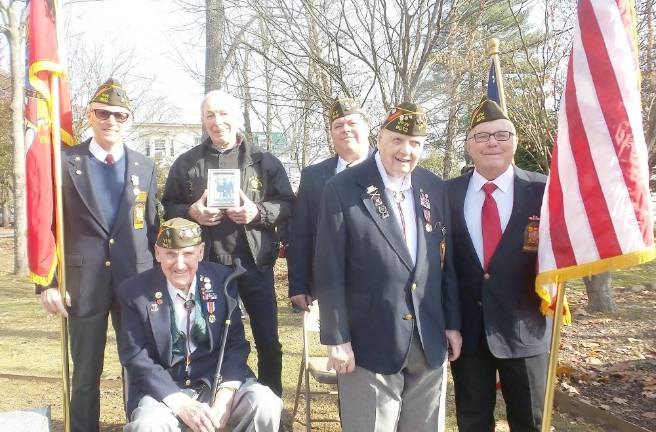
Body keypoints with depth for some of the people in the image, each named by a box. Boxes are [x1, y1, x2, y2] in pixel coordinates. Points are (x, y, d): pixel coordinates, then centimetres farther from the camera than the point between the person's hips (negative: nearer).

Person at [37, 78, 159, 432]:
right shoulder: (65, 162, 1)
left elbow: (151, 227, 8)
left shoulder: (145, 167, 7)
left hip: (135, 281, 2)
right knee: (85, 374, 10)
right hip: (84, 283, -1)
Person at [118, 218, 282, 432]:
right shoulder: (134, 291, -7)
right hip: (164, 387, -1)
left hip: (217, 379, 2)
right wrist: (180, 403, -19)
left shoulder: (222, 279, -3)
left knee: (266, 406, -22)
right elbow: (136, 357, -7)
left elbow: (236, 342, 0)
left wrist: (226, 392, -17)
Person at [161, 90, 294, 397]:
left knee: (268, 342, 7)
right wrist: (191, 212, -11)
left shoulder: (264, 161, 4)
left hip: (255, 265, 0)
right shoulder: (186, 163, 7)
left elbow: (287, 205, 3)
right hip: (205, 265, 1)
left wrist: (258, 212, -15)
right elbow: (168, 207, 10)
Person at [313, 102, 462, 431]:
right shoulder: (342, 189, -9)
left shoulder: (434, 188, 5)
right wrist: (336, 339, -11)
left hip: (429, 340, 5)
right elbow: (329, 271, -10)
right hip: (370, 341, -4)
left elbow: (445, 261, 10)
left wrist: (452, 323, 9)